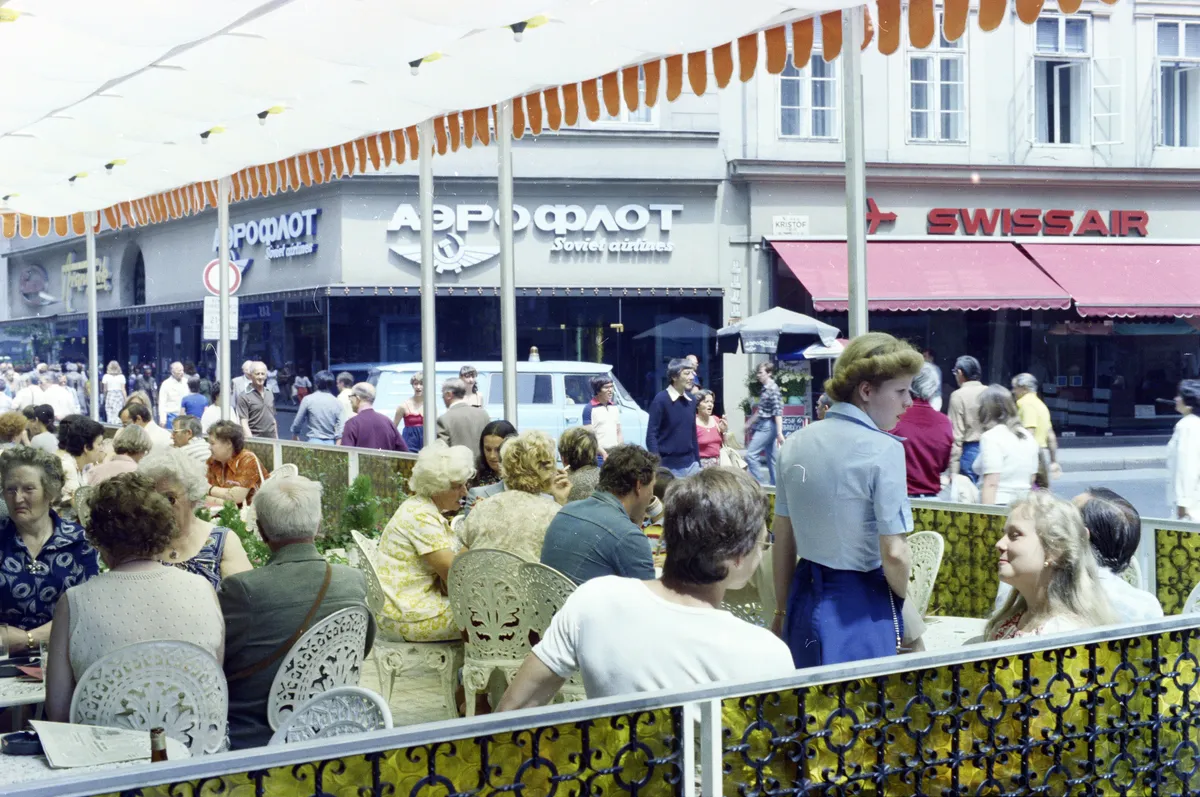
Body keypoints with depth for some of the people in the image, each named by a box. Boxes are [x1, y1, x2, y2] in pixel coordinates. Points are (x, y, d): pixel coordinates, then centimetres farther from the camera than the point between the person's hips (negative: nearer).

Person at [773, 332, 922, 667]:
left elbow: (782, 539, 11)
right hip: (862, 609, -7)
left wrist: (783, 609, 20)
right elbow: (894, 553, -18)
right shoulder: (883, 450, -16)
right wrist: (902, 595, 3)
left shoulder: (796, 443, 5)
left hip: (805, 599, 7)